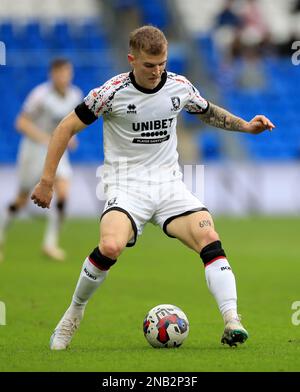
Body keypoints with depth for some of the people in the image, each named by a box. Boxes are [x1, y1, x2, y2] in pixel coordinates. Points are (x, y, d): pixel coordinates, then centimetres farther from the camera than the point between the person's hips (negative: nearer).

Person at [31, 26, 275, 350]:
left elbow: (209, 113, 25)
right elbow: (67, 128, -1)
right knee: (110, 247, -30)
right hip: (126, 185, -4)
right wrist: (47, 181, -4)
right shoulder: (112, 92, -9)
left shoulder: (179, 87, 4)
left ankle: (232, 322, -23)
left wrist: (245, 126, 10)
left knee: (209, 239, -21)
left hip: (169, 184, 4)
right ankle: (73, 315, -7)